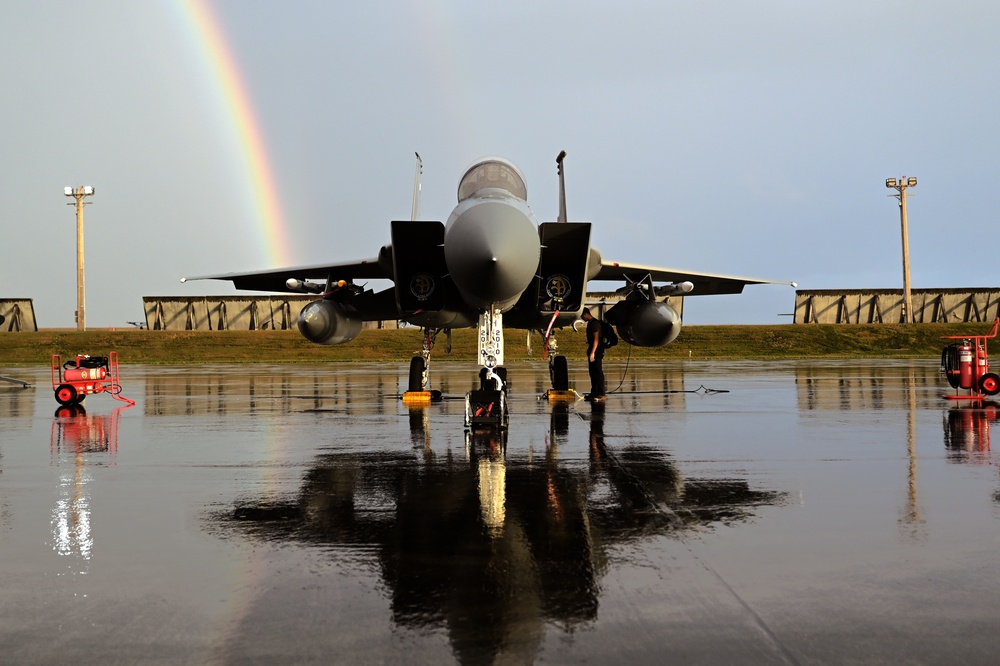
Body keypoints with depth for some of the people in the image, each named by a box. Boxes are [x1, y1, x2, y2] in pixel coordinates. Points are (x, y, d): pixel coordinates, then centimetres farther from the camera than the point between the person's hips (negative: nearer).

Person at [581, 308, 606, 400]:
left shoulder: (595, 323, -15)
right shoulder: (590, 323, 16)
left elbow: (596, 339, -21)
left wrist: (592, 352, -25)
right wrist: (589, 352, 21)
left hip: (597, 351, -10)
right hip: (592, 351, 10)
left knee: (598, 372, -10)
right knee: (593, 372, 11)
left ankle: (601, 394, -11)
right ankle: (594, 393, 16)